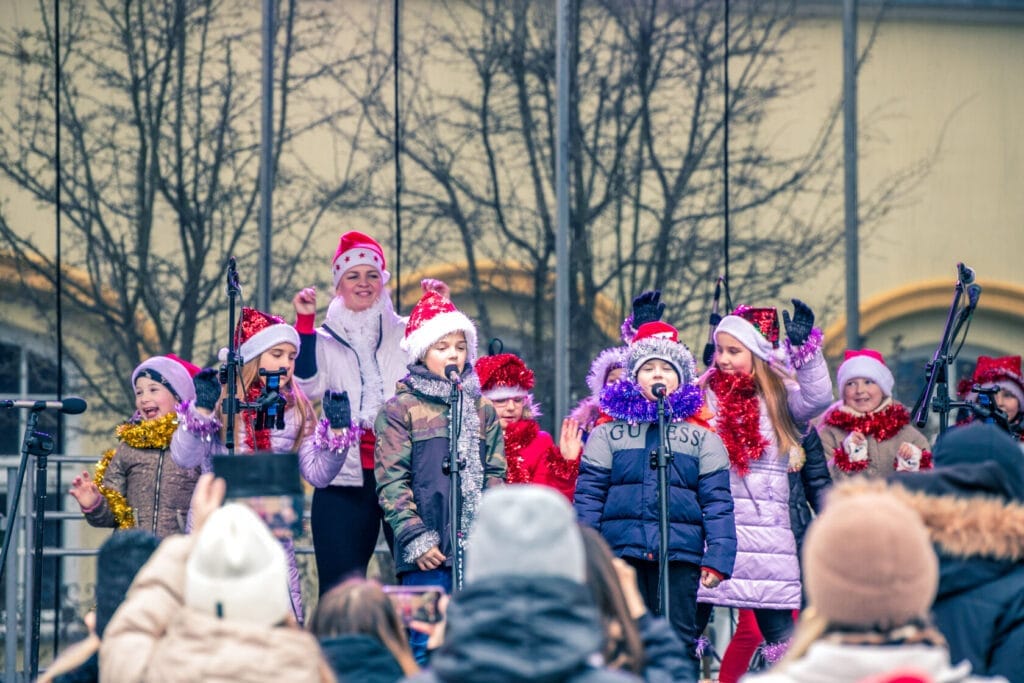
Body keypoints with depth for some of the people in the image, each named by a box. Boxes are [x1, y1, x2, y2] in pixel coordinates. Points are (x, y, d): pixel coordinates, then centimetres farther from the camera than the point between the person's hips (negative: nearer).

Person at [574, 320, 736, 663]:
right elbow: (588, 494, 7)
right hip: (622, 552, 0)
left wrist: (718, 557, -5)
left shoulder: (701, 436, 10)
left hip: (681, 556, 0)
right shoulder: (608, 432, 10)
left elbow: (717, 501, 4)